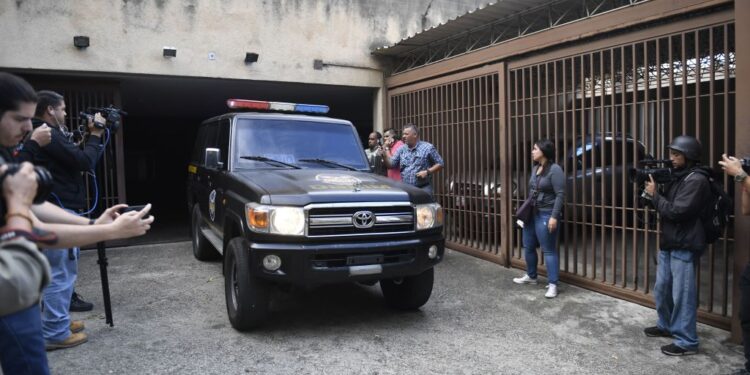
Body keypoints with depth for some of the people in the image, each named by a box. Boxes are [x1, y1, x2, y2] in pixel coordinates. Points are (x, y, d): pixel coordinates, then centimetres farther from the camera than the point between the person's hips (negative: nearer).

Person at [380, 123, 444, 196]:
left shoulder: (428, 148, 0)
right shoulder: (402, 149, 12)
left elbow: (440, 164, 1)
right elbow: (391, 164, 9)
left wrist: (427, 172, -12)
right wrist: (384, 155, -10)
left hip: (423, 188, -4)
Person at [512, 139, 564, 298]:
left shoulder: (555, 169, -15)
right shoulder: (535, 168, 11)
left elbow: (560, 195, -18)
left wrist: (554, 216, -22)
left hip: (546, 215, -9)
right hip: (532, 213, 9)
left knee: (548, 250, -4)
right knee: (528, 247, 17)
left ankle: (552, 284, 2)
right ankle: (531, 276, 33)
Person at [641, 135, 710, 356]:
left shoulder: (696, 180, -14)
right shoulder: (676, 177, 14)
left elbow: (676, 212, -21)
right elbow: (665, 207, 17)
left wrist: (654, 194, -12)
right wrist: (650, 193, 1)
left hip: (684, 247, -9)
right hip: (668, 244, 9)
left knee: (682, 294, -4)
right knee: (661, 289, 18)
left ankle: (686, 341, 5)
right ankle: (666, 326, 35)